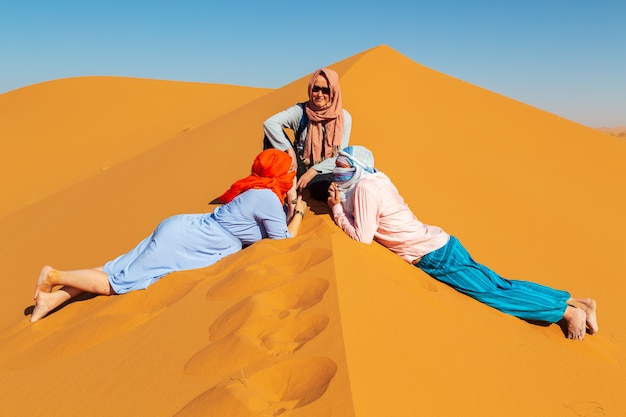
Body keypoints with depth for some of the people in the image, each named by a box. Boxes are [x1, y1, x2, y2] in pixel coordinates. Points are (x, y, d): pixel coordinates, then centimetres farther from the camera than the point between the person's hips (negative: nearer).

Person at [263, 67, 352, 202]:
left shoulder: (343, 118, -4)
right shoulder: (301, 111, -4)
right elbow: (269, 123, -19)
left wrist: (313, 171, -17)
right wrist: (289, 151, -29)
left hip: (325, 172, -1)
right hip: (300, 169, 2)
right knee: (272, 135, -19)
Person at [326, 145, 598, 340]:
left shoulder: (365, 187, -15)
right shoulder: (376, 179, 12)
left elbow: (362, 236, -14)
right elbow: (365, 222, 19)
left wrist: (337, 210, -6)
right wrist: (341, 202, 9)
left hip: (434, 256, -9)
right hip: (440, 242, 9)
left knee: (492, 291, -2)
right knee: (495, 283, 10)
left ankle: (566, 310, 7)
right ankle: (574, 301, 16)